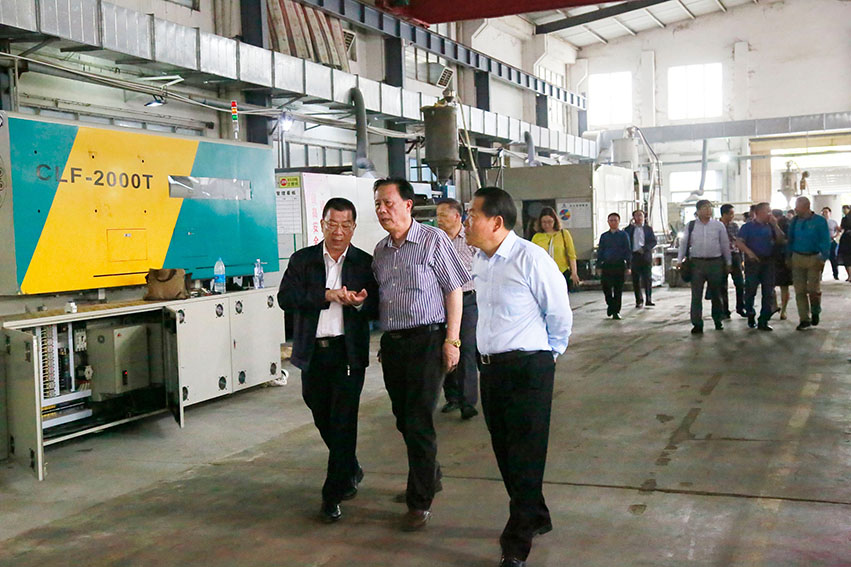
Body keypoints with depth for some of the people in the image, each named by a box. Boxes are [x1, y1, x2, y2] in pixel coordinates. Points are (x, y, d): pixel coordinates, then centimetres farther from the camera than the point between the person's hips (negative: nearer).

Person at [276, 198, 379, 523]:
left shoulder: (365, 264, 3)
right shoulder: (302, 260, 5)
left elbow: (377, 310, 1)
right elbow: (286, 298, -9)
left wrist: (359, 303, -21)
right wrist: (327, 296, -18)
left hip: (348, 353, -2)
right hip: (313, 353, 2)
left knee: (343, 423, -4)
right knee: (323, 420, 14)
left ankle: (333, 495, 7)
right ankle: (351, 471, 39)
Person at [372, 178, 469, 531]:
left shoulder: (433, 239, -6)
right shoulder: (380, 250, 12)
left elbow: (454, 290, -6)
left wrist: (452, 340, -11)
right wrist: (384, 340, 14)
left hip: (426, 339, -6)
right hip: (392, 343, 6)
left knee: (418, 422, -6)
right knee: (404, 420, 14)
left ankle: (420, 501, 5)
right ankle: (430, 477, 36)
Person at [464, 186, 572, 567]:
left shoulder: (530, 258, -15)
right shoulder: (478, 261, 8)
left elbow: (559, 313, -6)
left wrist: (549, 353, 5)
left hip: (528, 368, -8)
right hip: (491, 366, 8)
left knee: (524, 456, -2)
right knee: (504, 450, 16)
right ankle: (535, 519, 35)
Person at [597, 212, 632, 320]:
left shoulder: (623, 235, 5)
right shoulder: (604, 236, 10)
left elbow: (628, 251, 4)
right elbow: (600, 251, 11)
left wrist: (628, 266, -1)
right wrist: (599, 266, 5)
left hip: (619, 265, -1)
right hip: (607, 265, 1)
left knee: (618, 290, 1)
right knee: (606, 287, -4)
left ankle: (616, 311, 11)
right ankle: (610, 305, 23)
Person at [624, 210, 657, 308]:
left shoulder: (648, 229, 11)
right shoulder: (629, 229, 8)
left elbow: (654, 242, 2)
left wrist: (644, 248, -13)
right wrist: (631, 225, -10)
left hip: (646, 256, 0)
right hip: (634, 256, 0)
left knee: (647, 278, -5)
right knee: (636, 280, 3)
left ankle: (648, 300, 2)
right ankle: (639, 300, 12)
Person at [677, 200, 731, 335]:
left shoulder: (719, 225, 4)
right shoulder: (691, 226, 4)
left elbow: (725, 245, 8)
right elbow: (684, 243, 7)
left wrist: (728, 263, 10)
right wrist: (680, 260, 0)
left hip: (715, 263, 1)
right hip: (696, 263, -1)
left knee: (716, 294, 12)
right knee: (696, 295, -3)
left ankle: (718, 320, 28)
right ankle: (697, 324, 0)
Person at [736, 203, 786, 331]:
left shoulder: (770, 227, 12)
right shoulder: (748, 227, -1)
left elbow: (781, 240, 5)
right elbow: (739, 241, -10)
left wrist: (775, 225, -2)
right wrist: (749, 252, -24)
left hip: (768, 261, 4)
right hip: (753, 262, -4)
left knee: (769, 292, 0)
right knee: (750, 290, 3)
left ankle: (763, 321, 3)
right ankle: (751, 316, 24)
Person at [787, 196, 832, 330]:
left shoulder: (819, 221, -5)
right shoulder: (795, 221, 6)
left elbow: (825, 241, -6)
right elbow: (790, 240, 11)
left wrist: (823, 259, -12)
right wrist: (788, 257, 6)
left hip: (814, 259, -3)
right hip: (797, 258, 3)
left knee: (813, 288, -4)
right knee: (800, 291, 2)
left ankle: (815, 312, 25)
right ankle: (805, 320, 10)